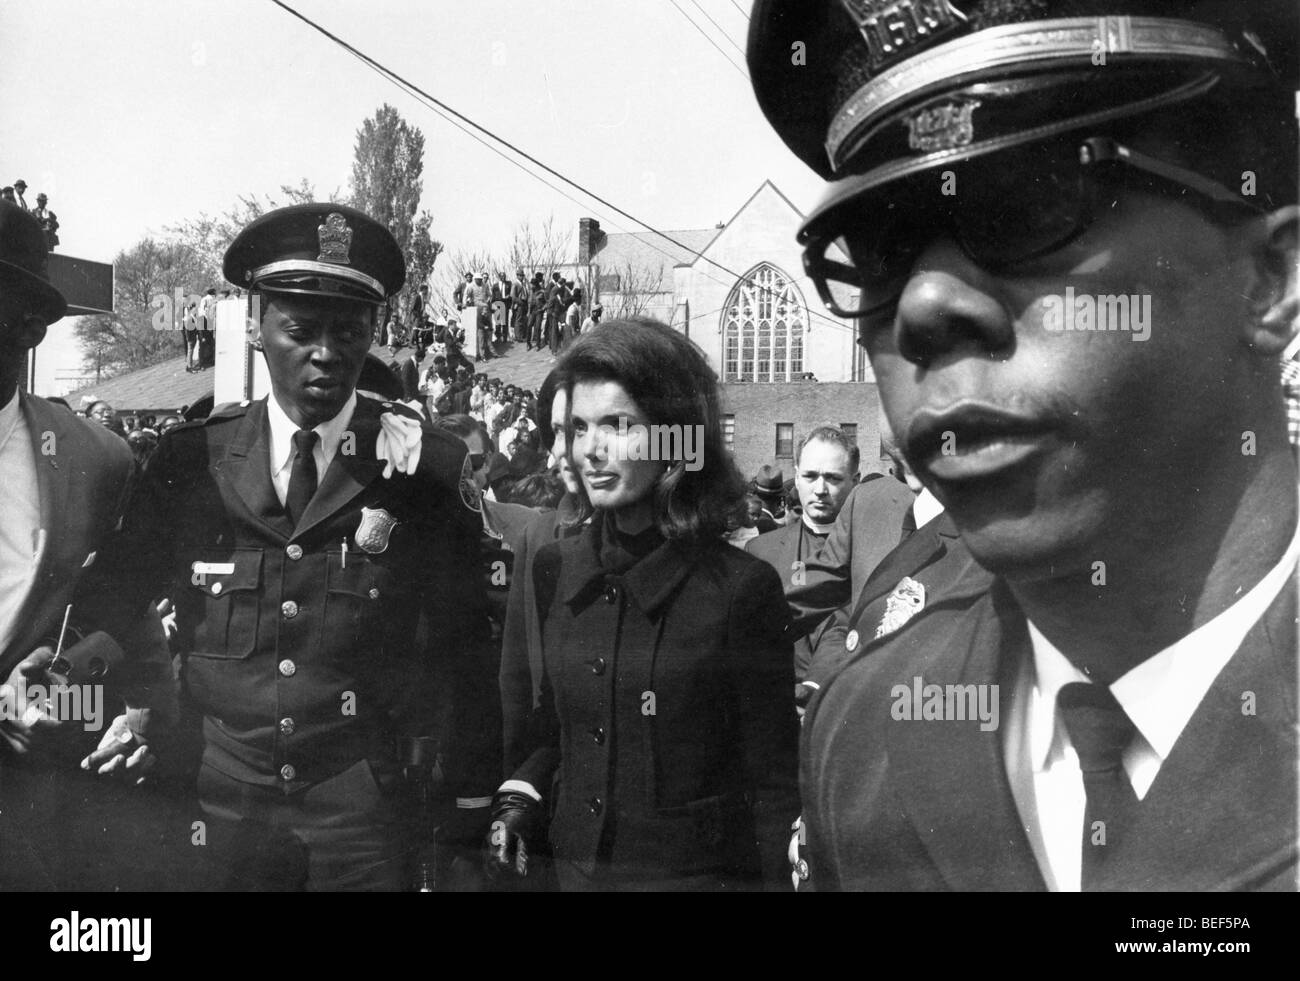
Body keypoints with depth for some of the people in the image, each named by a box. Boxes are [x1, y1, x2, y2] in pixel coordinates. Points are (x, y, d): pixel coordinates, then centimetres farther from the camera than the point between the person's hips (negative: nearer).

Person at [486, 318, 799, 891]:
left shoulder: (740, 586, -16)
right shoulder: (555, 570, -2)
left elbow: (771, 782, -10)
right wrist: (520, 798, -5)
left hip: (699, 870, -4)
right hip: (574, 864, 5)